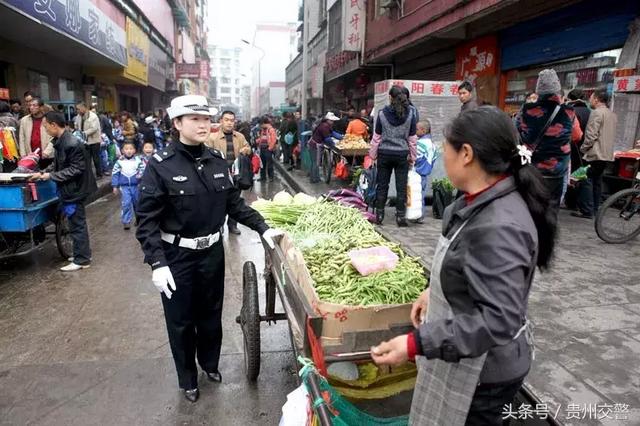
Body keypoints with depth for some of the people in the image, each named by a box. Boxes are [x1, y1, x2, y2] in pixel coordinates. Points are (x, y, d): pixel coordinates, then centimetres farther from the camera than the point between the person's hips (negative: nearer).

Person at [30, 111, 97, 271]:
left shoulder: (72, 144, -21)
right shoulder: (59, 141, 7)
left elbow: (75, 169, -21)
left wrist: (51, 176, -18)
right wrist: (42, 173, 4)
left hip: (75, 190, -9)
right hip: (69, 190, 9)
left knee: (77, 225, 0)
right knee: (78, 223, 17)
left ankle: (81, 260, 11)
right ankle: (83, 254, 30)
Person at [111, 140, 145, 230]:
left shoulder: (138, 160, -4)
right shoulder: (119, 161, -3)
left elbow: (143, 169, -3)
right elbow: (115, 173, 2)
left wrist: (140, 174, -27)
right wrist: (115, 186, 1)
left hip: (136, 185, 1)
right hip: (124, 186, -1)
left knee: (137, 203, 14)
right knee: (126, 204, -9)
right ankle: (126, 221, 0)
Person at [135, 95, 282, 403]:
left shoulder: (217, 161, 0)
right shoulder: (160, 165, -14)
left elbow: (234, 203, 7)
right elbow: (147, 219, -14)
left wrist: (263, 228, -2)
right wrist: (157, 263, -22)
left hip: (212, 250, 4)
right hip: (177, 255, -4)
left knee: (211, 313, 20)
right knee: (181, 320, 13)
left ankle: (210, 363, 46)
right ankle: (187, 379, 37)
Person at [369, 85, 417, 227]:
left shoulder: (382, 113, -5)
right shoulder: (410, 114, -4)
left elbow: (376, 136, -1)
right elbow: (412, 138, 1)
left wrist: (373, 154, 8)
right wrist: (412, 157, 9)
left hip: (384, 154, 0)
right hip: (402, 154, 0)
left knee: (382, 186, 9)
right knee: (401, 187, 7)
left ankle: (379, 215, 15)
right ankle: (400, 216, 11)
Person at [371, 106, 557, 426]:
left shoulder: (499, 227, -32)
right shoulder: (486, 201, -1)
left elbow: (498, 320, -33)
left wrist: (416, 344, -34)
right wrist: (434, 291, 10)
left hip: (482, 370, -9)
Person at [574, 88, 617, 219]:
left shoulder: (596, 113, -11)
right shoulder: (613, 115, 17)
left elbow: (591, 135, -17)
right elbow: (612, 136, 20)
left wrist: (583, 149, -8)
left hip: (595, 154, -9)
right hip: (607, 155, 9)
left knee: (587, 180, -6)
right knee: (597, 181, 13)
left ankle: (586, 211, -8)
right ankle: (594, 209, 18)